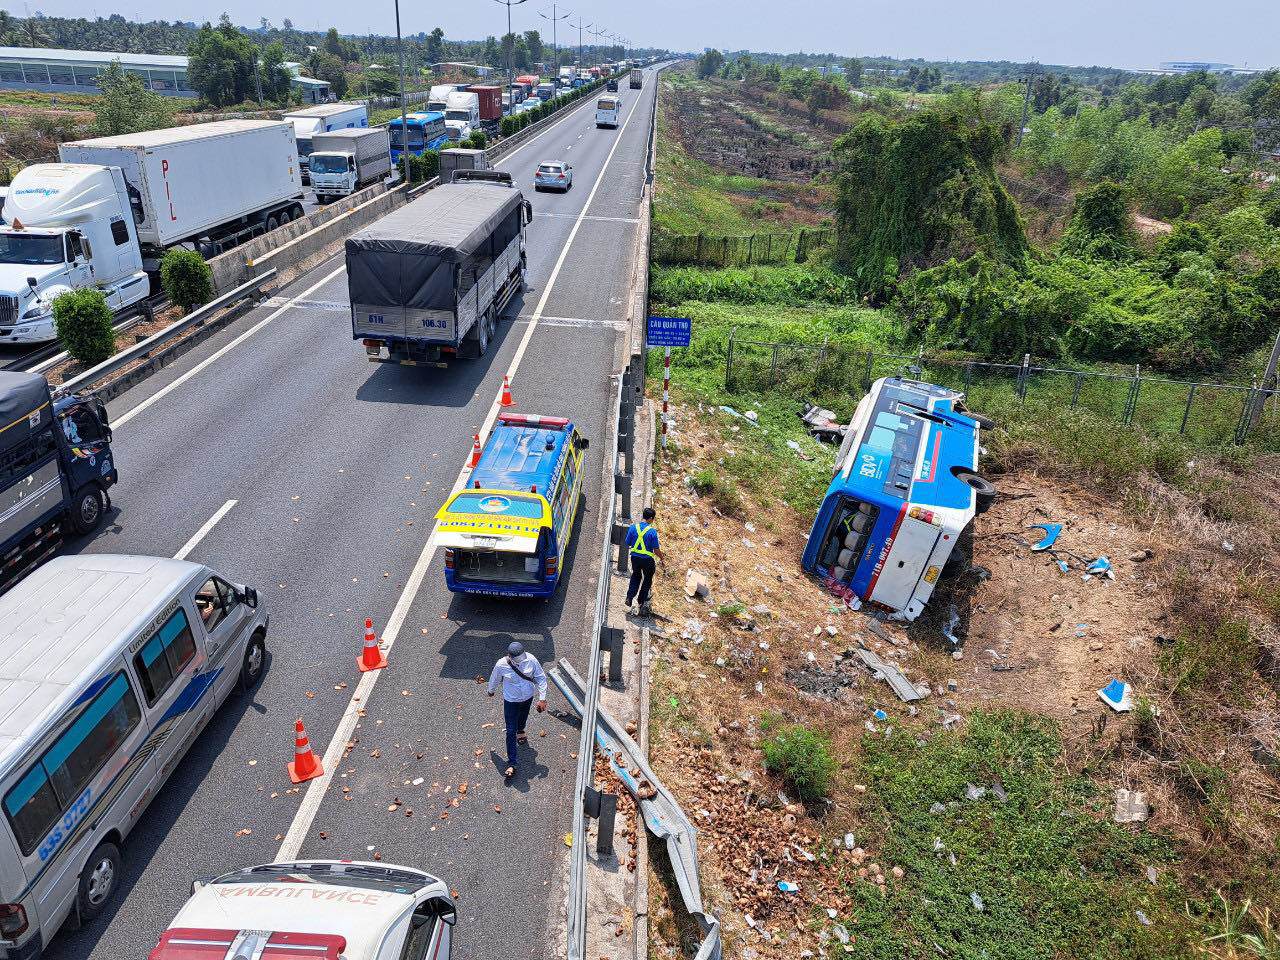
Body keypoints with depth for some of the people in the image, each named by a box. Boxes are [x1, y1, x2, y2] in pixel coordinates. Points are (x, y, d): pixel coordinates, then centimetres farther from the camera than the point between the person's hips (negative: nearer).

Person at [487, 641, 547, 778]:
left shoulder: (531, 660, -26)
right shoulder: (501, 665, -29)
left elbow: (541, 678, -14)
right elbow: (494, 680, -6)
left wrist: (542, 698, -17)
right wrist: (491, 691, 13)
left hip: (528, 698, 3)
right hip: (511, 701, -2)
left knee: (523, 717, 32)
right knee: (511, 732, -1)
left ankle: (520, 731, 66)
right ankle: (512, 763, 9)